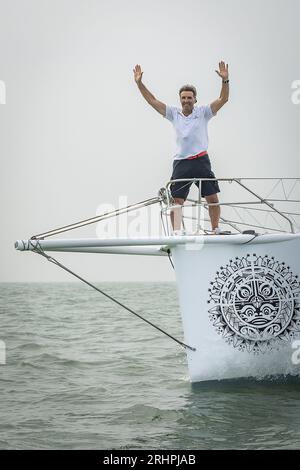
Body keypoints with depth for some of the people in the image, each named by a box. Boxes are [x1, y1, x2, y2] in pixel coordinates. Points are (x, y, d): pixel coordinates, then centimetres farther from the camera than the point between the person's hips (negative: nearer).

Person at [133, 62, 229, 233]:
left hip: (201, 161, -2)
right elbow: (152, 100, 10)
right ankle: (176, 233, -5)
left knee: (212, 198, -2)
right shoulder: (174, 113, 10)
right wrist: (139, 83, 2)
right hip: (181, 163, 2)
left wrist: (225, 80, -21)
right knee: (176, 200, -4)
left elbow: (223, 99, -6)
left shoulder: (203, 112, 3)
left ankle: (215, 230, 8)